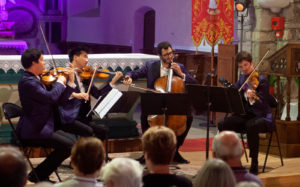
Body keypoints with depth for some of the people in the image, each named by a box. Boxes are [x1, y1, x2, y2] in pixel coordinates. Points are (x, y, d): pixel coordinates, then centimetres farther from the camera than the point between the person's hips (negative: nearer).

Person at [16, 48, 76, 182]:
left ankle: (40, 175, 11)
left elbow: (59, 98, 17)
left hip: (41, 127, 10)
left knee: (71, 141, 8)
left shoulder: (36, 79, 12)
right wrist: (60, 82, -12)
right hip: (32, 131, -10)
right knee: (68, 146, -15)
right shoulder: (27, 82, -19)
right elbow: (51, 97, -30)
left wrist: (70, 82, 7)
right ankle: (38, 175, -4)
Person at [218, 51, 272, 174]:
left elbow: (262, 105, -21)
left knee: (251, 126, -39)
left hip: (261, 117, -6)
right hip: (244, 115, 6)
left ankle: (254, 164, -28)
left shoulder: (261, 80, -11)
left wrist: (252, 99, -42)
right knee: (222, 125, -17)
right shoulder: (242, 79, 11)